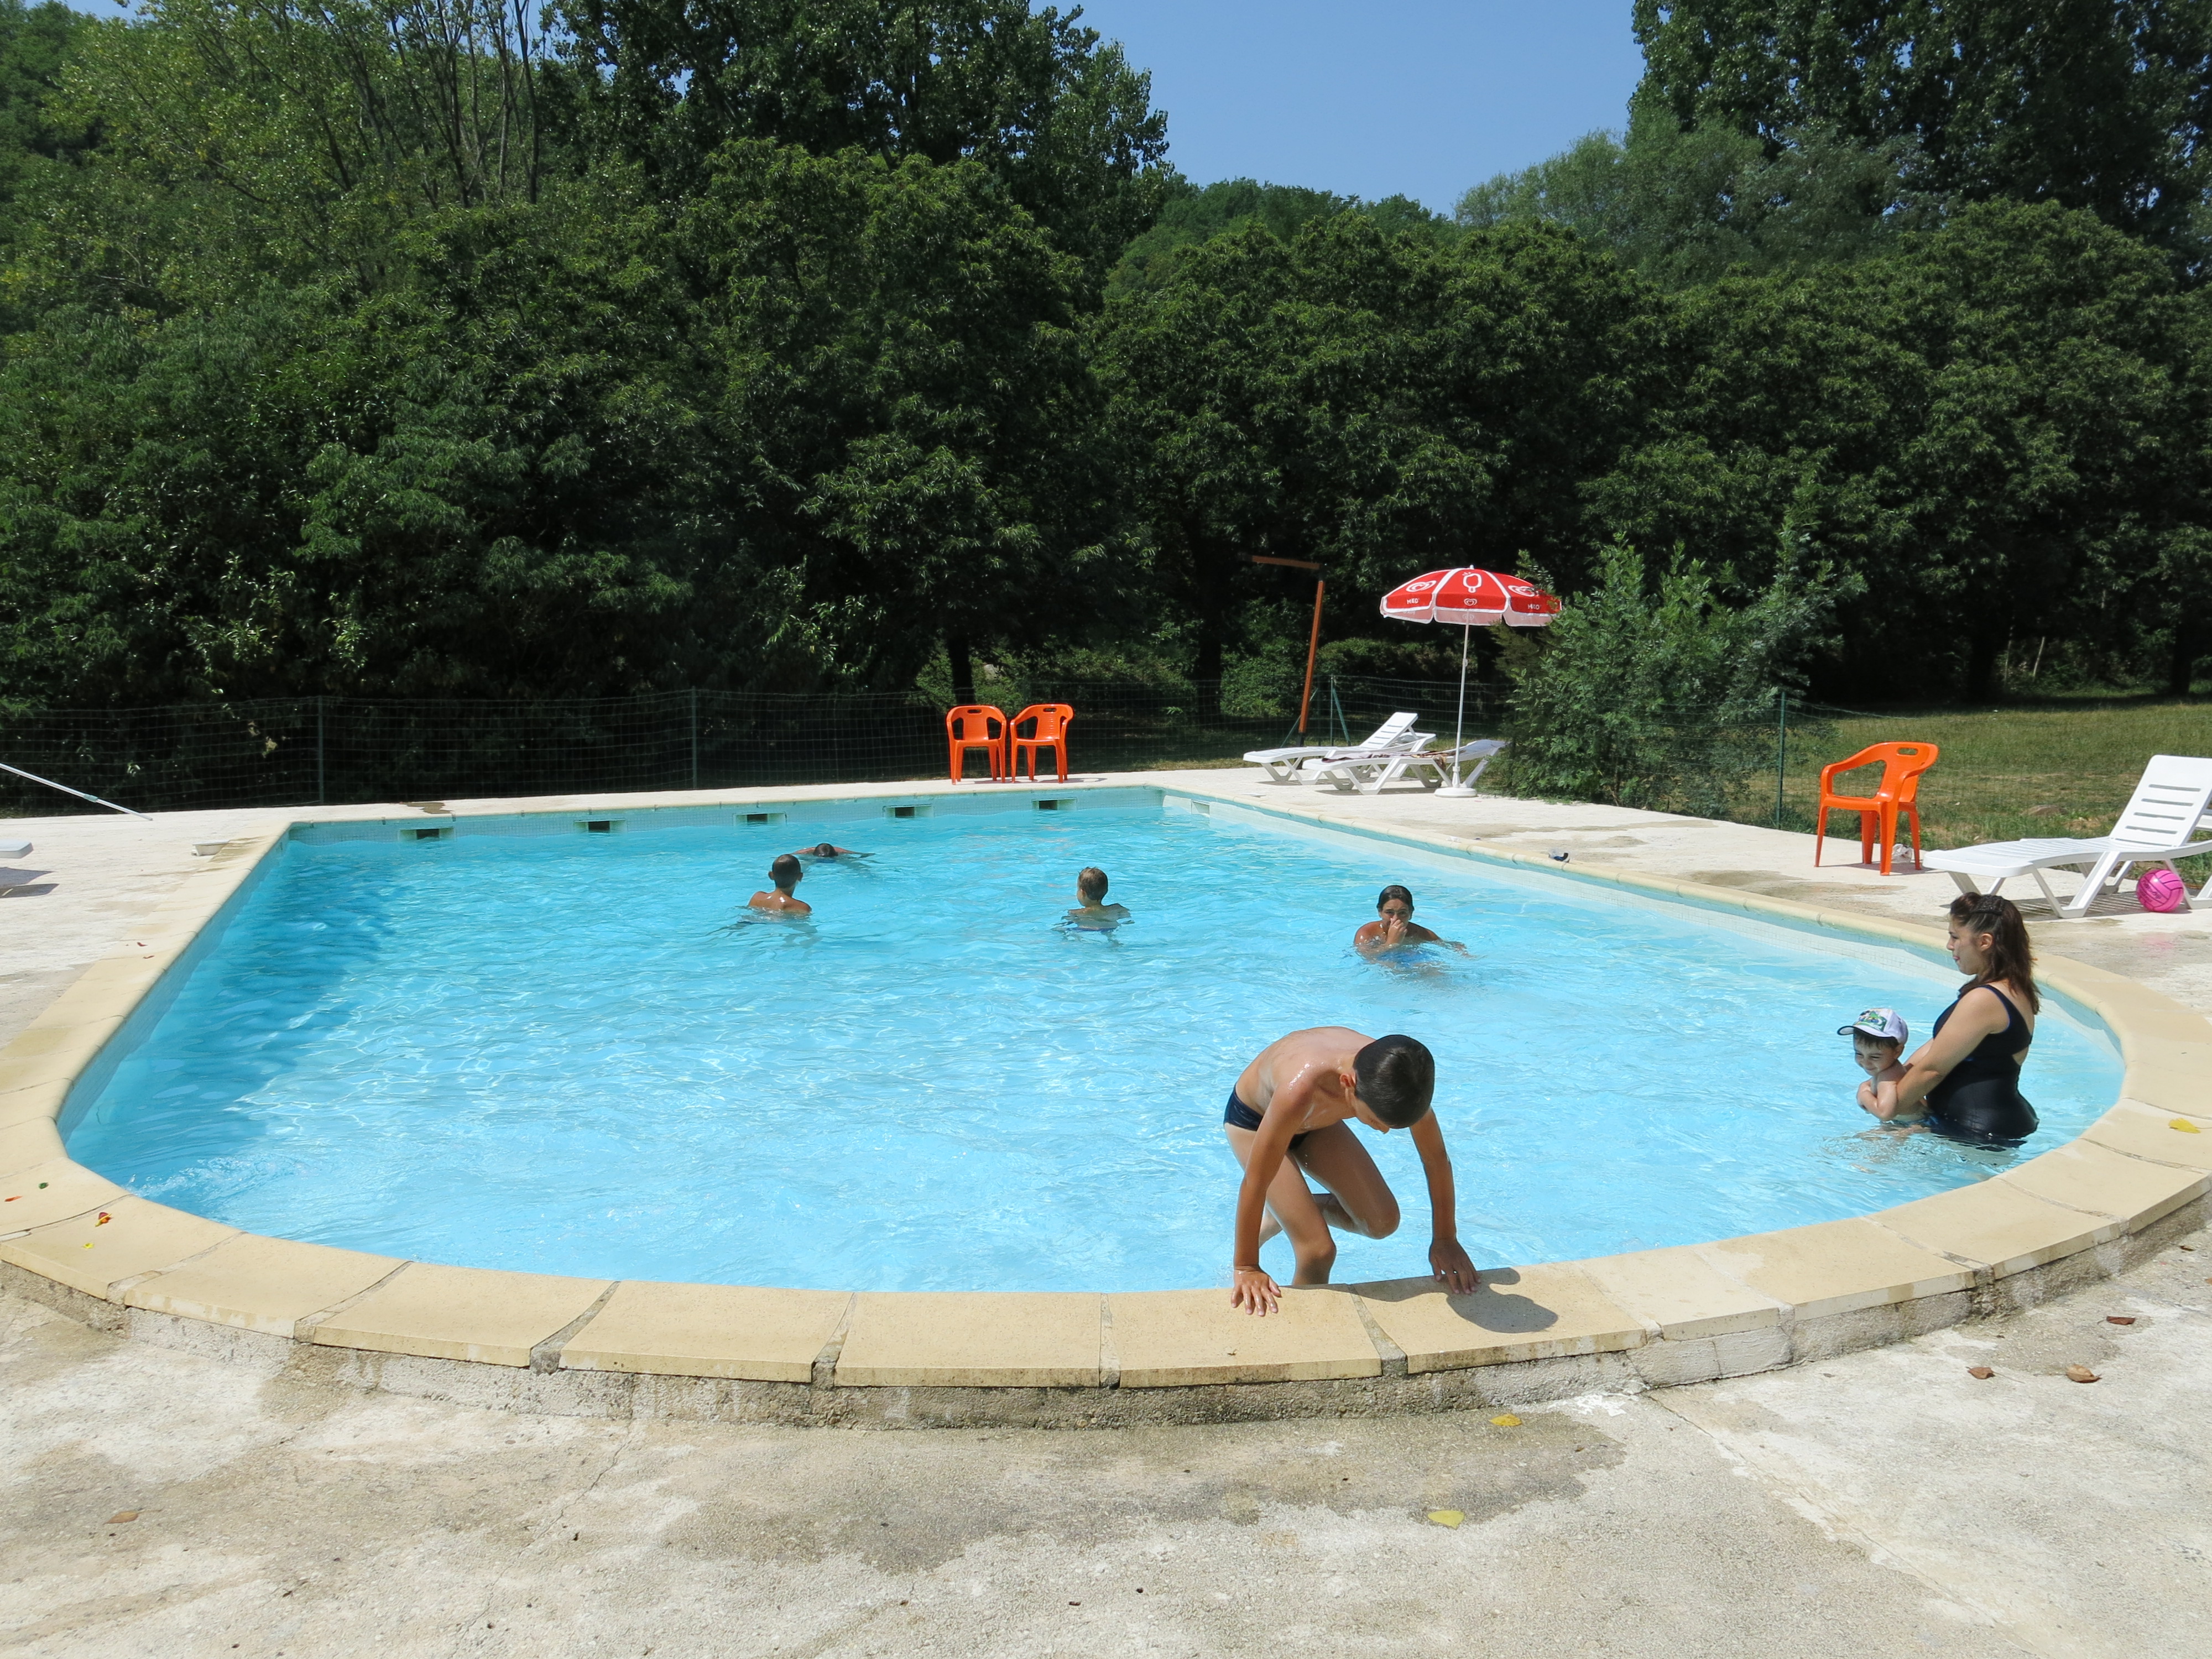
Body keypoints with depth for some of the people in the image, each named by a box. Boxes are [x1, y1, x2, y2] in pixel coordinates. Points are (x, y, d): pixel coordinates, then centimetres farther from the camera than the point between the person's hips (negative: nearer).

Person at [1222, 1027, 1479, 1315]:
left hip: (1316, 1118, 5)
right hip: (1252, 1120, -5)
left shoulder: (1400, 1079, -31)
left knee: (1382, 1222, -3)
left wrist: (1445, 1239, -5)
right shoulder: (1300, 1088, -46)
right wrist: (1246, 1269, -25)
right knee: (1318, 1253, -14)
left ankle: (1286, 1210, 20)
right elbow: (1255, 1183, -35)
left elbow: (1436, 1157, -13)